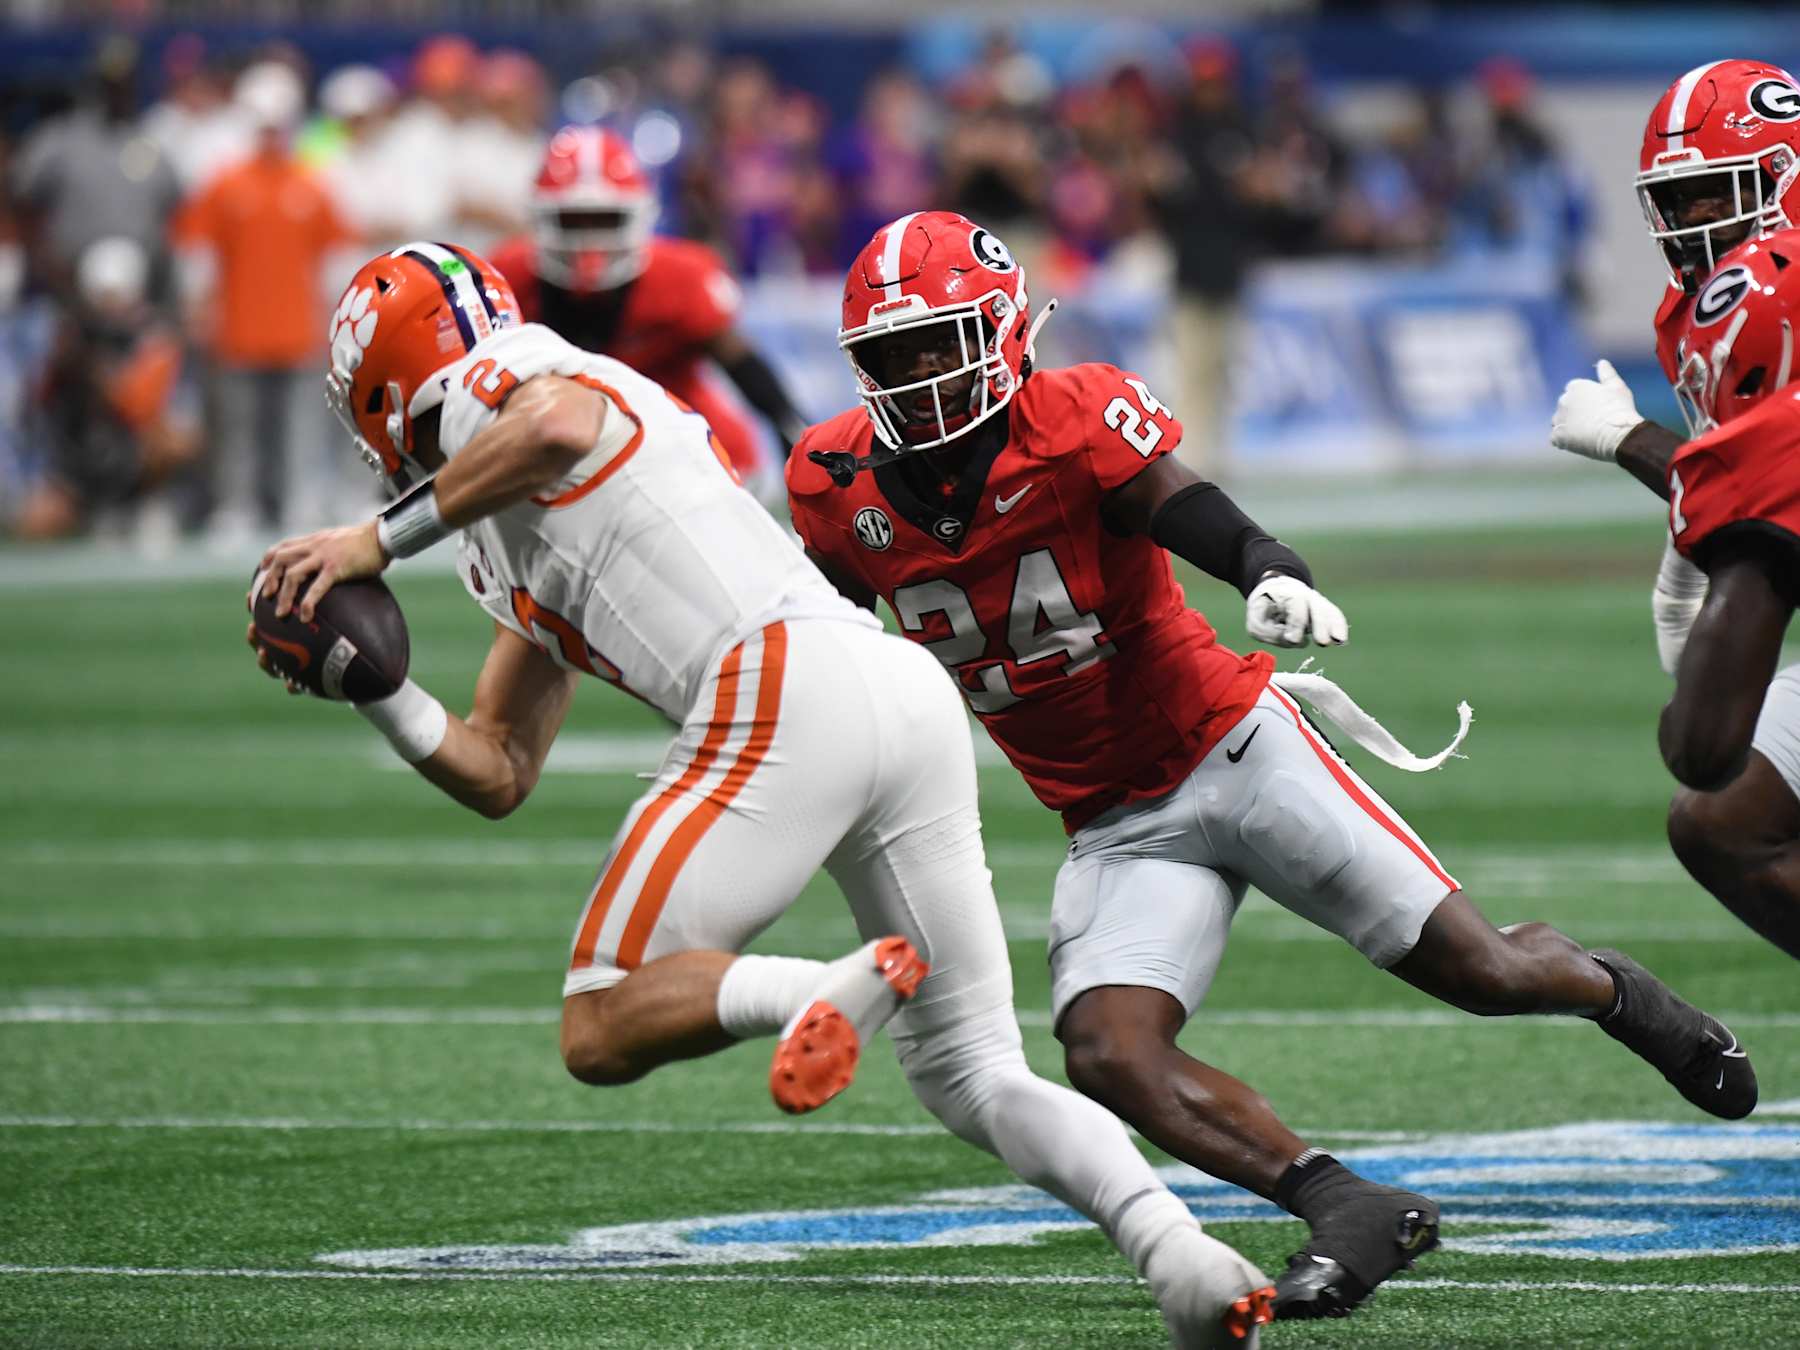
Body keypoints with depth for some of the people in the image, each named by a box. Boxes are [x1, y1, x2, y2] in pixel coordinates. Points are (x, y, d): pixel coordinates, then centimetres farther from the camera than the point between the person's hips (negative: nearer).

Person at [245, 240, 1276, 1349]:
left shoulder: (491, 381, 8)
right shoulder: (507, 545, 35)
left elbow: (559, 424, -19)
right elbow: (498, 777, 32)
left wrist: (382, 539, -10)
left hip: (787, 685, -9)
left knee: (603, 1031, -3)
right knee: (975, 1078, 11)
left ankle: (838, 988, -28)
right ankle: (1179, 1248, -11)